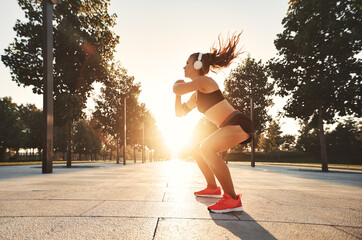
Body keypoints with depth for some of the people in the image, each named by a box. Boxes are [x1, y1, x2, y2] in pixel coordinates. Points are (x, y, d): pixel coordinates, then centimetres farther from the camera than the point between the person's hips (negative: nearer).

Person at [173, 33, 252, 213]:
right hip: (228, 127, 10)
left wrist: (177, 84, 5)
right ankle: (213, 188, 29)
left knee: (207, 148, -29)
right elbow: (179, 112, 23)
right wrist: (178, 93, 11)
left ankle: (232, 199, -25)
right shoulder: (196, 94, 20)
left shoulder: (204, 80, -9)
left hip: (238, 123, -10)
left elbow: (177, 89, -19)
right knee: (200, 152, 18)